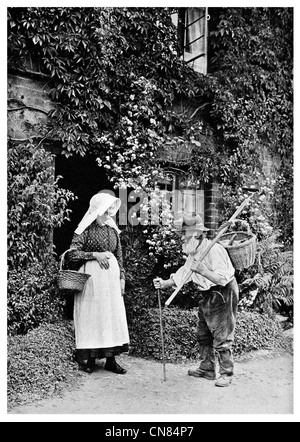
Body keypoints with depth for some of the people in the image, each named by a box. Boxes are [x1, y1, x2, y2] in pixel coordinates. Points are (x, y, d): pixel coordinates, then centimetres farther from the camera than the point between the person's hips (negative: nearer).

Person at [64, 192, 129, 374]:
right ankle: (89, 358, 13)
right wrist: (95, 254, -17)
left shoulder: (113, 230, 10)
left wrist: (122, 277, 9)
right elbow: (72, 254, -11)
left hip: (111, 277, 5)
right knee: (90, 316, 1)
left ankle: (111, 358, 14)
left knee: (113, 315, 5)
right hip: (91, 277, -5)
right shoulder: (86, 230, -5)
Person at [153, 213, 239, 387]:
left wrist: (201, 270, -34)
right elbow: (183, 273, 10)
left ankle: (226, 374, 11)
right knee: (203, 335, 17)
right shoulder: (194, 252, 5)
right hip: (207, 295, 10)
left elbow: (222, 279, -29)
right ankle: (207, 368, 30)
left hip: (223, 294, -9)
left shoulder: (214, 250, -24)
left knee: (222, 338, -3)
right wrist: (164, 283, -1)